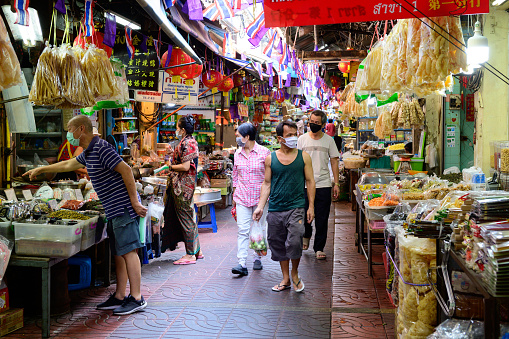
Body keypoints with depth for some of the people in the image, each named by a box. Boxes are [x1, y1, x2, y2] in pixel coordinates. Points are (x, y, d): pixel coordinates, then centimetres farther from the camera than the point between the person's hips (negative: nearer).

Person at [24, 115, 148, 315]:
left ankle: (137, 298, -6)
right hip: (114, 211, 10)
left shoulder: (101, 148, -14)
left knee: (128, 251, -9)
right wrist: (40, 170, 45)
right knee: (118, 253, 10)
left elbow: (126, 170, -20)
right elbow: (68, 165, 37)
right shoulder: (87, 153, 19)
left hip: (123, 208, -10)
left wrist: (135, 202, -20)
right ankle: (119, 297, 15)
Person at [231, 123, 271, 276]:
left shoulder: (264, 152, -4)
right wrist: (234, 195, 16)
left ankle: (257, 258, 24)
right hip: (242, 197, 2)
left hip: (260, 197, -2)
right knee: (242, 230, -6)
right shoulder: (237, 154, 8)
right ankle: (242, 264, -10)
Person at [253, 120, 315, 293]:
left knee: (294, 242, -15)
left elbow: (310, 182, 5)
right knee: (278, 244, 8)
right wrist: (260, 206, 1)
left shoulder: (303, 157, 3)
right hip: (275, 209, 2)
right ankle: (285, 279, 25)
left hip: (297, 207, -2)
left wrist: (311, 207, 0)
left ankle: (295, 272, 13)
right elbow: (266, 184, 10)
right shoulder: (270, 158, 5)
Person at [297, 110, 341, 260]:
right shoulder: (302, 139, 4)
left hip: (324, 184, 0)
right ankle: (306, 234, 38)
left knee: (322, 219, 1)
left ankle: (319, 248, 12)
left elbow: (334, 162, 7)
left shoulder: (329, 140, 5)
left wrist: (336, 183, 1)